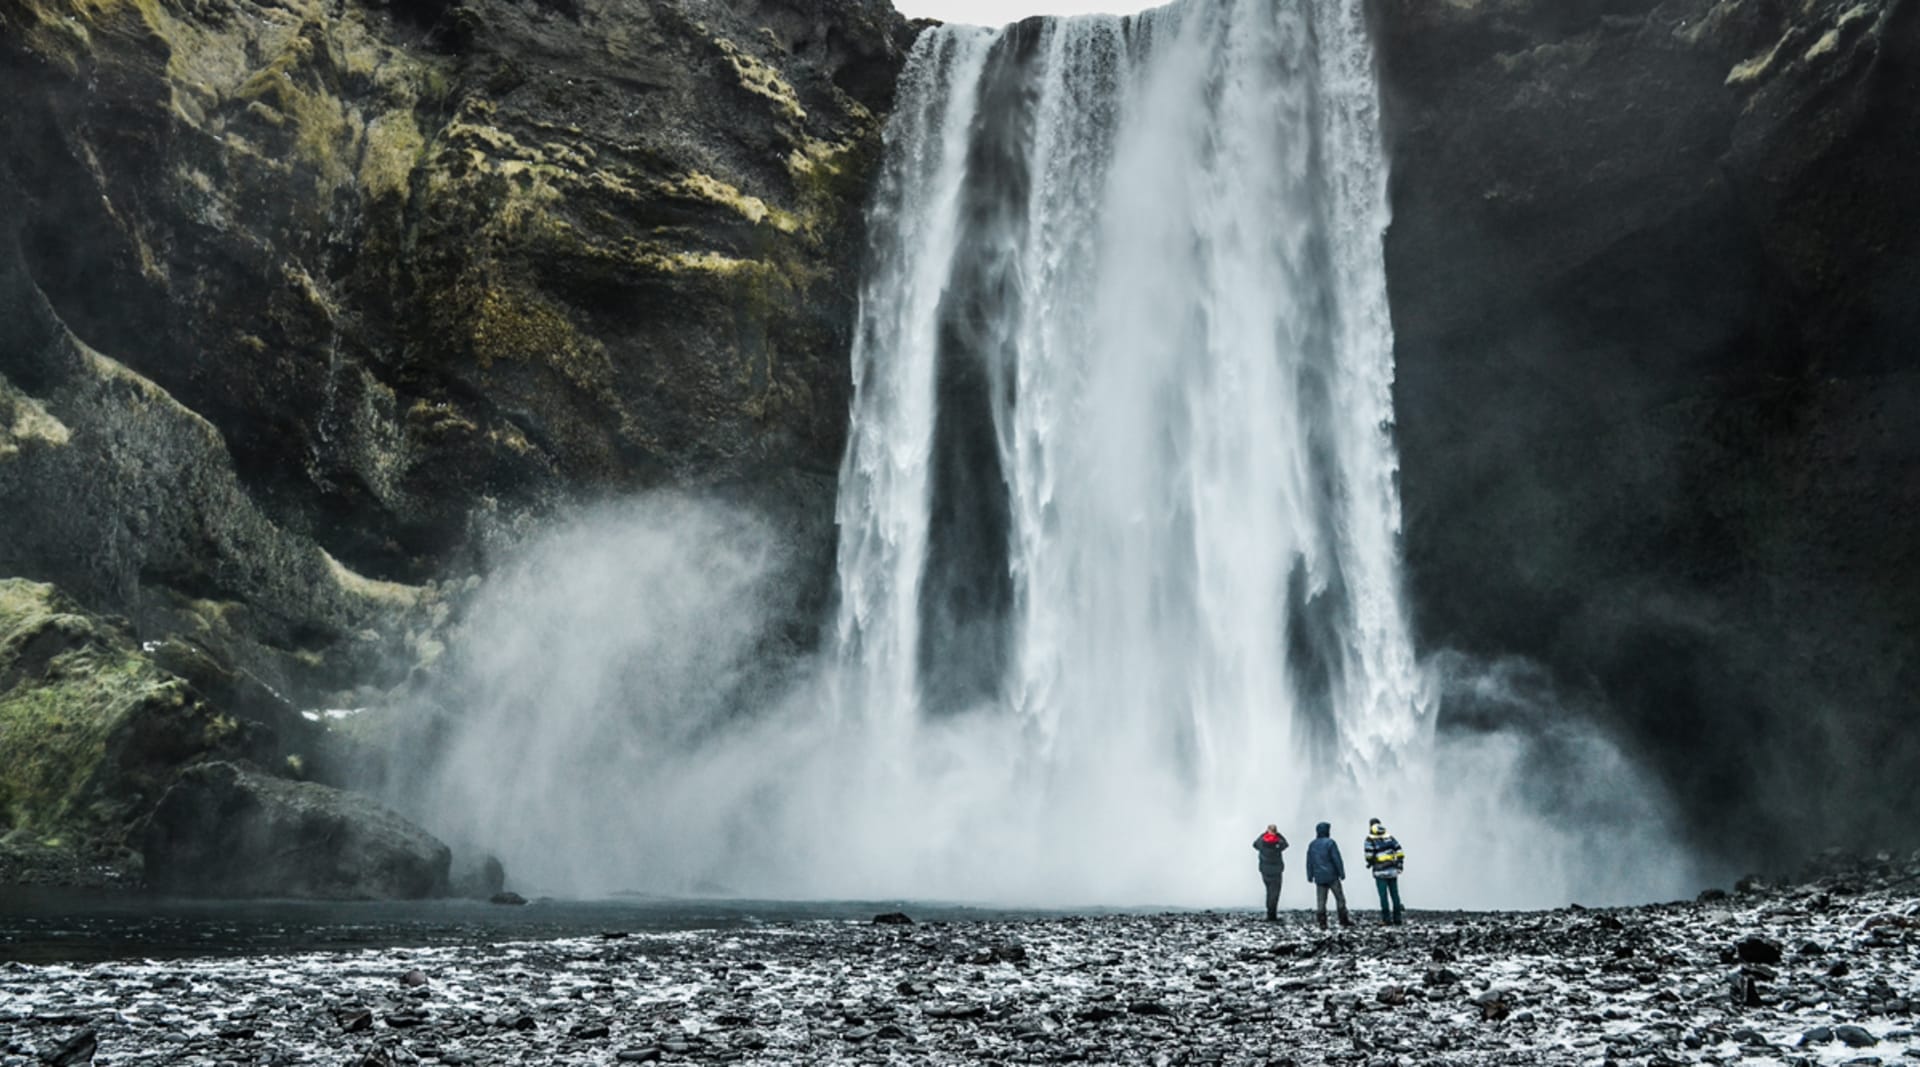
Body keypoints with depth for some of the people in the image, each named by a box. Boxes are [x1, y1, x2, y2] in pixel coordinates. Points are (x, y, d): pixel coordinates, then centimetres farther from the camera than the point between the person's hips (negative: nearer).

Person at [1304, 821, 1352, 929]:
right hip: (1332, 876, -5)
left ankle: (1322, 923, 1)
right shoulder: (1330, 843, -9)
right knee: (1340, 898, 6)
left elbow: (1309, 862, 12)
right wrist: (1342, 873, -6)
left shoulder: (1312, 845, 9)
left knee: (1321, 900, 3)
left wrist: (1310, 876, 18)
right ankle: (1344, 920, 9)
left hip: (1319, 877, 5)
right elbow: (1337, 859, -12)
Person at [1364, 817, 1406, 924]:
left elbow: (1369, 855, -14)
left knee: (1383, 896, 1)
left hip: (1380, 872, -4)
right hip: (1392, 870, 4)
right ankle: (1398, 918, 13)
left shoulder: (1370, 839, -5)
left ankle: (1387, 919, 1)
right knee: (1395, 894, 10)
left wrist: (1369, 863, 5)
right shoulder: (1389, 837, 8)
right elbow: (1399, 852, 2)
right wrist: (1400, 864, 6)